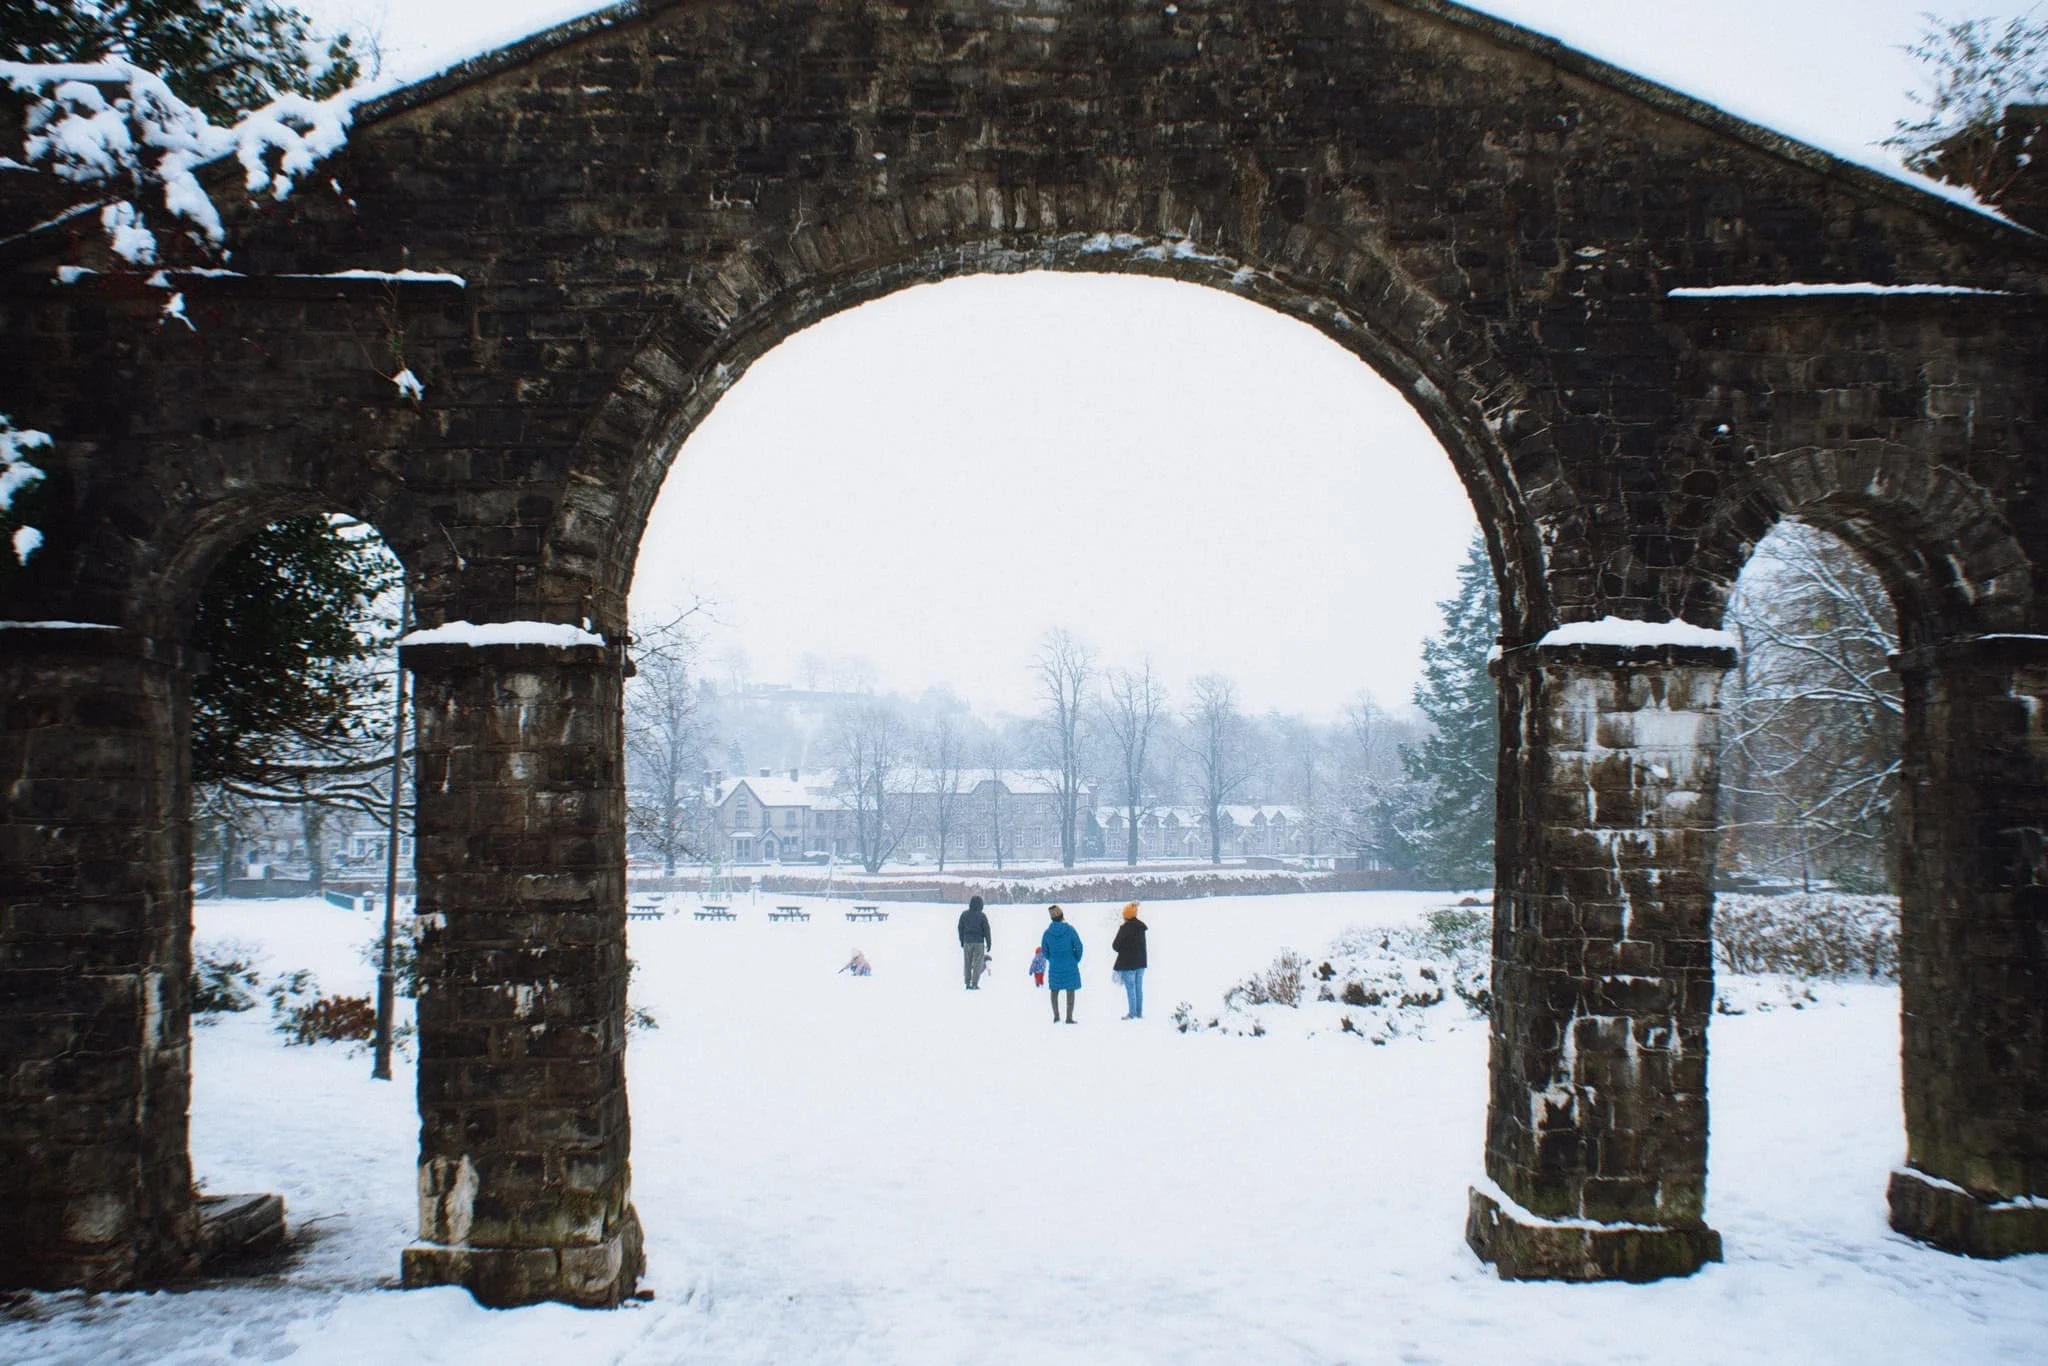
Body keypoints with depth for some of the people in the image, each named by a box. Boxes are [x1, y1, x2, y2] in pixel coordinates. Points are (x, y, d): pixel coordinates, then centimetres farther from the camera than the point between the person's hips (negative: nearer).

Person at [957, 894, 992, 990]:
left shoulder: (964, 914, 1)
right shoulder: (982, 916, -9)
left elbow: (960, 928, 7)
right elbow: (986, 930, -6)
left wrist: (962, 941, 18)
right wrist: (989, 943, 4)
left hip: (967, 942, 3)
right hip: (979, 942, -3)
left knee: (967, 963, 11)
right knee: (977, 963, 1)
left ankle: (967, 983, 11)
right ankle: (974, 984, -4)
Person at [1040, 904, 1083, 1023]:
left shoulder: (1048, 932, -5)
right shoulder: (1069, 930, -12)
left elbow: (1045, 951, 3)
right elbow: (1078, 946, -10)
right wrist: (1076, 960, 5)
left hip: (1054, 967, 2)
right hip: (1070, 966, -2)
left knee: (1054, 990, 17)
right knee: (1070, 991, 5)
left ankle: (1056, 1015, 16)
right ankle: (1069, 1017, 2)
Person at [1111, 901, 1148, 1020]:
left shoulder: (1125, 928, -17)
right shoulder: (1141, 927, 7)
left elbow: (1116, 945, -12)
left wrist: (1123, 950, 7)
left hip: (1128, 963, -7)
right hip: (1141, 961, 7)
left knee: (1130, 988, -2)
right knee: (1139, 988, 12)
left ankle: (1132, 1013, -1)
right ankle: (1139, 1013, 16)